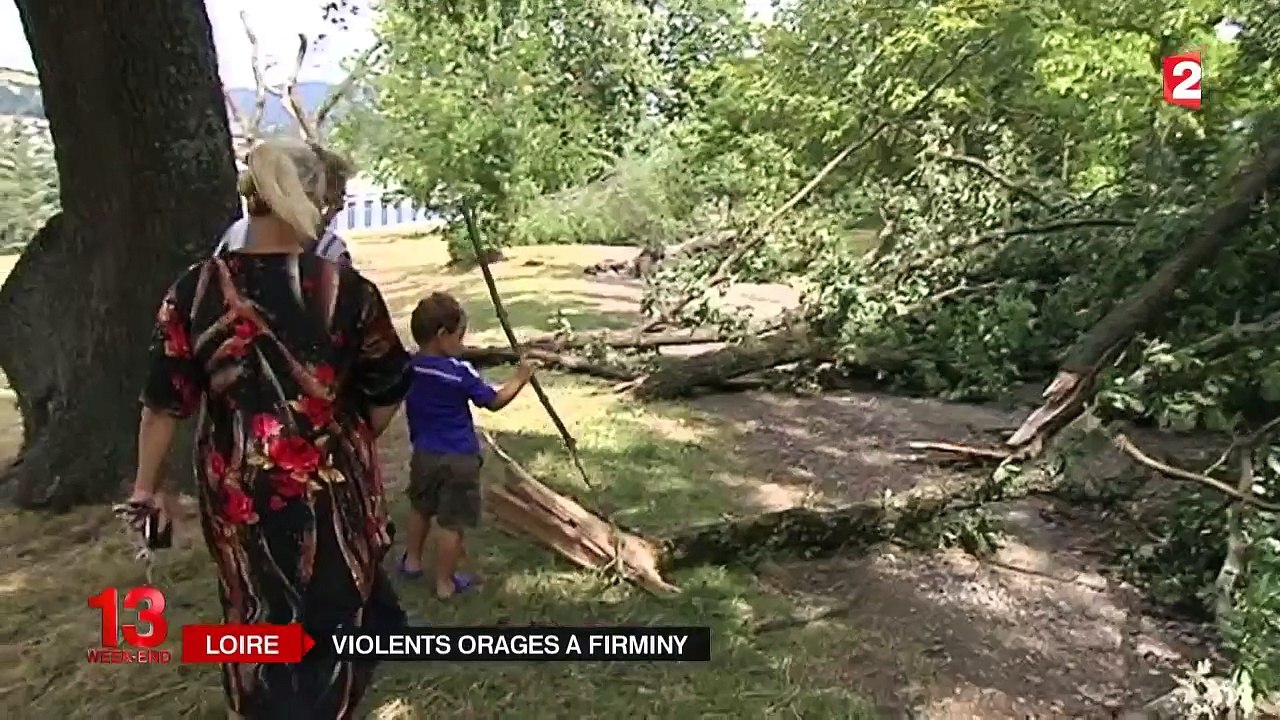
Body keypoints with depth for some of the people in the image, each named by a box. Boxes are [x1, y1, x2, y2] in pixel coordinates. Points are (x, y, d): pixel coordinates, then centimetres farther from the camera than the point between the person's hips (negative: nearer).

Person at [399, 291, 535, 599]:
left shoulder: (408, 368, -4)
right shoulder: (459, 373, -22)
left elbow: (412, 409, 9)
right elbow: (494, 401, -13)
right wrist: (520, 379, 1)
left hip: (423, 454, 7)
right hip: (458, 459, -6)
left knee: (420, 508, 27)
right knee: (451, 522, 5)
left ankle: (412, 561, 44)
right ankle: (445, 583, 15)